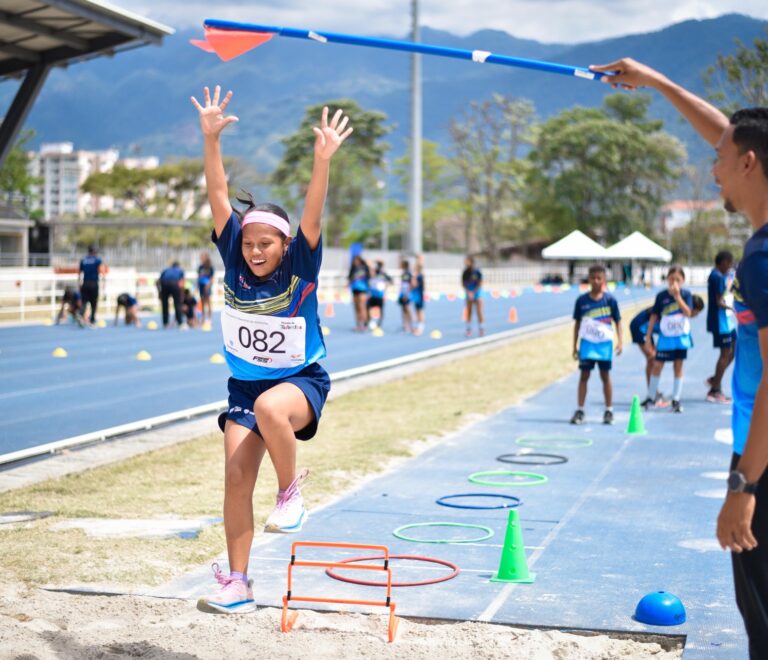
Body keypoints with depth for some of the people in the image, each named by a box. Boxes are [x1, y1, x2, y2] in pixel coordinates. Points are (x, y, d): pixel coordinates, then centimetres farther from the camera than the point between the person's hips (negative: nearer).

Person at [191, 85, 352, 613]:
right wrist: (211, 138, -21)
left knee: (269, 407, -38)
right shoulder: (235, 263, -6)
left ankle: (292, 492, -13)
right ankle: (238, 582, 4)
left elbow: (313, 217, -29)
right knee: (236, 477, -7)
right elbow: (220, 199, -12)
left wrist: (323, 158, -42)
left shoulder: (300, 268, -14)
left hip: (303, 381, -4)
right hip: (245, 385, 4)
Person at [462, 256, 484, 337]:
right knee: (468, 312, 4)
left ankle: (481, 329, 2)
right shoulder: (465, 272, 0)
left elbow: (480, 283, -11)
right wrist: (468, 292, -13)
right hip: (468, 294, 3)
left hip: (477, 293, -3)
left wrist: (473, 292, -17)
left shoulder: (477, 272, -11)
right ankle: (468, 329, 8)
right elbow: (463, 283, 1)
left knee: (479, 312, -4)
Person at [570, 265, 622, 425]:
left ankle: (609, 411, 14)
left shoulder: (610, 299, -3)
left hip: (605, 343, -1)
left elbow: (617, 321, 2)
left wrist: (619, 341, -8)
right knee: (584, 375, 2)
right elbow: (577, 323, 7)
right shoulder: (582, 300, 0)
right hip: (587, 342, 1)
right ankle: (580, 411, 7)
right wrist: (575, 346, 6)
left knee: (605, 376, 6)